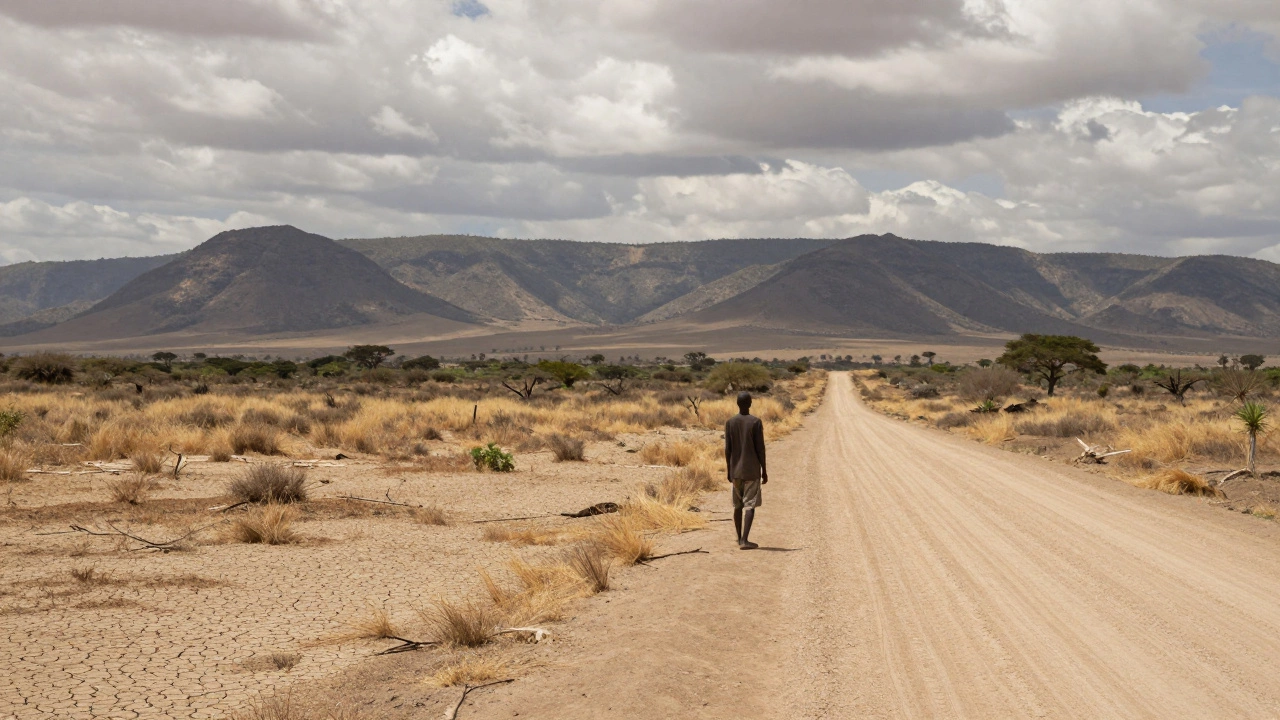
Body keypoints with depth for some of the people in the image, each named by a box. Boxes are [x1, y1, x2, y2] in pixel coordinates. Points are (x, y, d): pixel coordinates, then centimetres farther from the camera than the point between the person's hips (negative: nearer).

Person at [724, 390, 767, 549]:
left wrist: (729, 471, 9)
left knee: (738, 505, 15)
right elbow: (760, 448, -9)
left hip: (736, 471, 3)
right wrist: (764, 471, -2)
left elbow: (727, 449, 0)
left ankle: (740, 538, 21)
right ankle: (744, 540, -15)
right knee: (750, 505, -4)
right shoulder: (756, 422, -9)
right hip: (752, 471, -3)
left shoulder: (730, 423, 0)